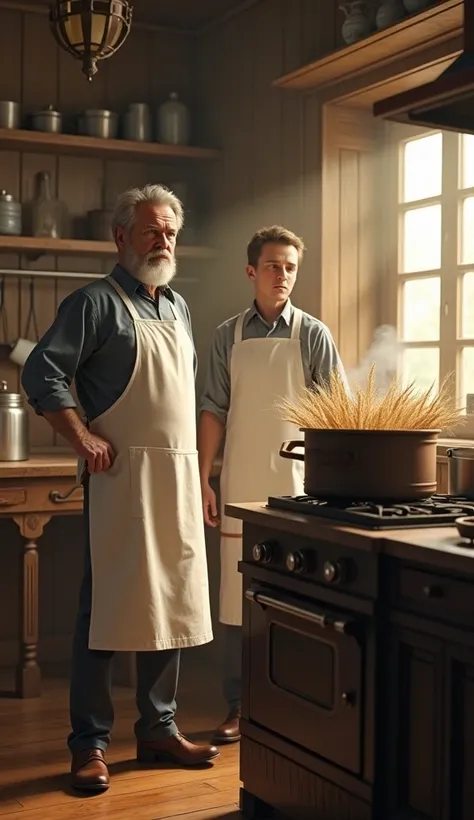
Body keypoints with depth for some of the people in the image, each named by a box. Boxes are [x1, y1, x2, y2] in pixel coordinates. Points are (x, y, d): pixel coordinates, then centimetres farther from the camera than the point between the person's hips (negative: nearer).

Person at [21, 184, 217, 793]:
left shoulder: (177, 307, 18)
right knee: (107, 607, -2)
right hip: (123, 474, -7)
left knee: (169, 604, 11)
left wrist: (195, 468, 16)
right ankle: (90, 743, 7)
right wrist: (83, 439, -16)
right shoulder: (96, 302, -5)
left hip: (178, 475, 7)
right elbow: (41, 373, -12)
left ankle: (158, 730, 23)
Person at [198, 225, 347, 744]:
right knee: (238, 597, 6)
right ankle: (239, 705, 17)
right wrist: (203, 481, 1)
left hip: (296, 485, -2)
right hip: (240, 486, 2)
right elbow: (214, 411, 7)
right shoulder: (229, 336, 7)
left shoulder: (312, 335, 1)